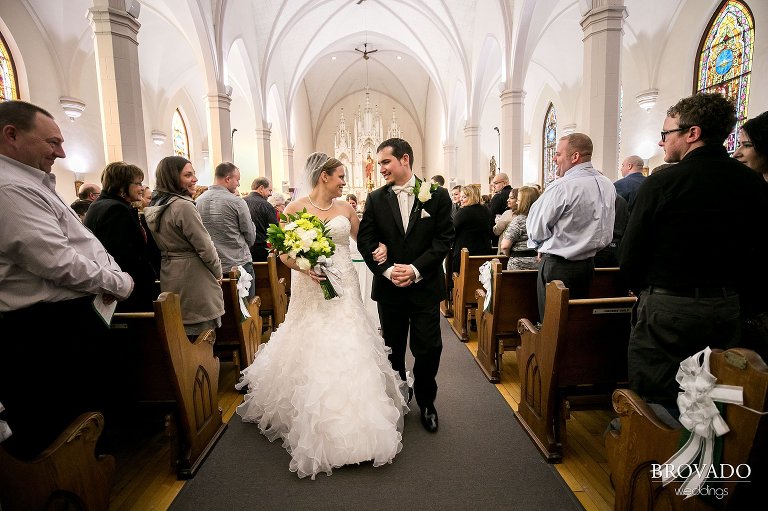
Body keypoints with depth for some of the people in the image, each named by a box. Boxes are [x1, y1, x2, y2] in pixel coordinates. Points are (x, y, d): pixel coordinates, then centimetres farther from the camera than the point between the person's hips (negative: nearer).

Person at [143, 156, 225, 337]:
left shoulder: (155, 206, 10)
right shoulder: (183, 206, -17)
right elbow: (204, 246, -16)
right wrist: (217, 273, 0)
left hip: (169, 280, 9)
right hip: (193, 279, -9)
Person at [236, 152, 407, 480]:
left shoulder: (346, 208, 8)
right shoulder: (296, 208, -2)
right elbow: (283, 253, -1)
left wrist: (380, 247, -9)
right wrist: (305, 268, -18)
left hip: (344, 291, 3)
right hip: (311, 292, -2)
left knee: (348, 352, 2)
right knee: (311, 356, 3)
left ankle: (348, 421, 19)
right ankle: (314, 425, 24)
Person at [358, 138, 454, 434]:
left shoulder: (437, 195, -2)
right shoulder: (375, 199, 2)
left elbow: (444, 239, -6)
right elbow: (365, 242, -2)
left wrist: (416, 269, -16)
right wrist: (387, 270, -15)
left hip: (426, 286, -1)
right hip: (389, 288, 2)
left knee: (428, 349, 5)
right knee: (393, 350, 15)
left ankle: (426, 402, 29)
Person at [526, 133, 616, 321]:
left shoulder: (561, 187, -18)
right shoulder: (608, 185, 5)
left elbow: (535, 230, -12)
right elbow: (606, 230, 14)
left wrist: (538, 246, 6)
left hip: (558, 266, -8)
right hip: (589, 262, 8)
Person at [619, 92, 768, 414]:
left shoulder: (662, 183, -15)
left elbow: (630, 255, -13)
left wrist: (641, 289, 6)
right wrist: (732, 290, 20)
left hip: (668, 306, -6)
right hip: (727, 307, 6)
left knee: (655, 396, 6)